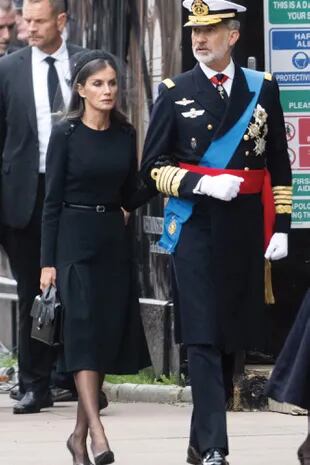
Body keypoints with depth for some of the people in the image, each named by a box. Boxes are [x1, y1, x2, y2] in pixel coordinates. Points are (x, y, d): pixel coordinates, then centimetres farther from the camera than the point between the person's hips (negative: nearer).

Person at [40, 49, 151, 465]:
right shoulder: (66, 134, -4)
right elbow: (52, 200, -5)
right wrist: (48, 261, -8)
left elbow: (130, 198, 14)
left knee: (109, 335, 4)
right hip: (75, 240, -5)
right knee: (84, 333, -12)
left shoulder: (125, 135, 9)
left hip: (114, 240, 5)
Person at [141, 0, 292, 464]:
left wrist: (281, 226, 3)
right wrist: (202, 183, -14)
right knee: (203, 338, -10)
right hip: (196, 228, -2)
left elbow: (279, 165, 10)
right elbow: (153, 167, 1)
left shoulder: (263, 90, 8)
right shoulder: (175, 92, 3)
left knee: (231, 336, 8)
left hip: (245, 230, 2)